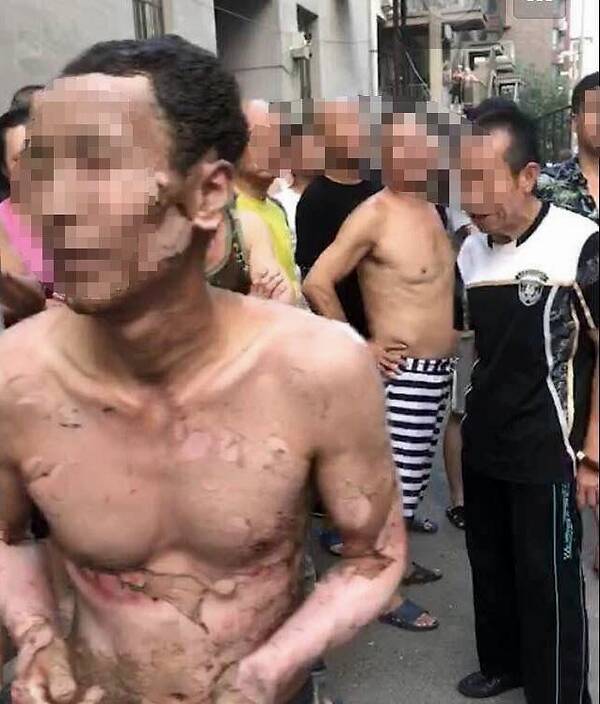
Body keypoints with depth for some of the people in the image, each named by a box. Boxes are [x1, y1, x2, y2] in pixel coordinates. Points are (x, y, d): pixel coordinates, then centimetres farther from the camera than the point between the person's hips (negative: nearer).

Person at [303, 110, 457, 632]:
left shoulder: (431, 209, 11)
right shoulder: (374, 215, -16)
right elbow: (317, 283, -21)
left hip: (439, 367, 9)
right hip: (403, 371, -9)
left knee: (414, 476, 19)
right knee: (396, 481, -2)